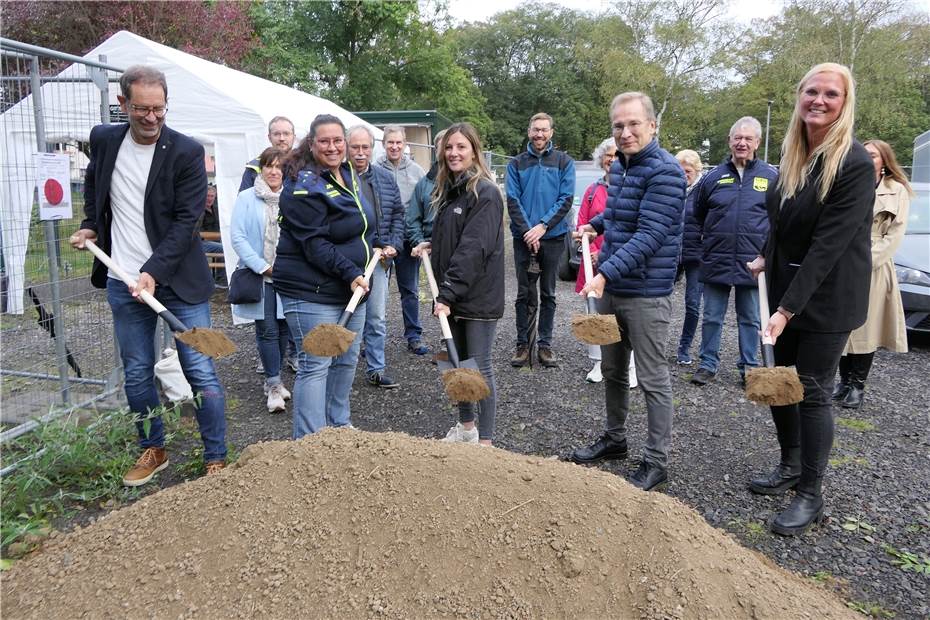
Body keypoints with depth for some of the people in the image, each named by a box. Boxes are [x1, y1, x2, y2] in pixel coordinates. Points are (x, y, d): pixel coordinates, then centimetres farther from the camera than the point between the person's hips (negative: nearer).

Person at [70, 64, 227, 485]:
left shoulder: (186, 152, -10)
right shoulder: (103, 140, 4)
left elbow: (186, 221, -14)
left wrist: (153, 272, -21)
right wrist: (90, 226, 13)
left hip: (178, 280, -4)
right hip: (123, 281, 5)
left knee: (201, 374, -2)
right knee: (136, 374, 14)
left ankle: (216, 460, 12)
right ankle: (152, 451, 32)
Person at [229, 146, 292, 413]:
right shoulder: (247, 198, -1)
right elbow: (238, 237, -6)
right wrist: (264, 267, -11)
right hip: (260, 276, -3)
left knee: (283, 329, 9)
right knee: (267, 330, -3)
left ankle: (273, 380, 24)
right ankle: (274, 384, 6)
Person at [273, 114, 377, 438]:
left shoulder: (347, 174, 11)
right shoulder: (303, 185, -16)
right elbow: (314, 244, -22)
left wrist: (372, 247, 15)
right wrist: (351, 273, -24)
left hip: (351, 287, 9)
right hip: (312, 291, -9)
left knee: (347, 360, 17)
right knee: (316, 365, -6)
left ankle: (339, 425, 33)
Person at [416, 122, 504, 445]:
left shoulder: (486, 193, -14)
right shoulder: (447, 190, 13)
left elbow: (473, 248, -23)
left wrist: (448, 292, -26)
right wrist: (431, 246, 8)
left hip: (478, 295, -8)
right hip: (452, 293, 8)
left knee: (479, 366, -1)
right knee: (457, 362, 17)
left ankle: (485, 440, 10)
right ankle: (466, 426, 33)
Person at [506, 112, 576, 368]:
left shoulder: (564, 162, 4)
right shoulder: (516, 164, 6)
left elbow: (566, 199, -4)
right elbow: (512, 200, -1)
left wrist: (543, 225, -15)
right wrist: (528, 231, -13)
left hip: (553, 237, 0)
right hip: (523, 238, 0)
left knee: (548, 294, 8)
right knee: (524, 293, 5)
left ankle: (545, 344, 16)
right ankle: (523, 344, 13)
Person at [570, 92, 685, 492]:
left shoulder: (665, 172, -17)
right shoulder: (619, 166, 10)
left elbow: (649, 236, -25)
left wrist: (605, 272, -30)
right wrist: (596, 224, 33)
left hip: (646, 293, -8)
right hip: (610, 288, 9)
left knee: (652, 379, 2)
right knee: (612, 370, 18)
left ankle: (657, 463, 13)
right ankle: (615, 439, 35)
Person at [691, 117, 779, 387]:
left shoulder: (772, 176, 1)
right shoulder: (713, 176, 3)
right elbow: (697, 213, 17)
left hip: (753, 262, 0)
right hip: (716, 261, 1)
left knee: (750, 319, 10)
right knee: (712, 317, 8)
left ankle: (748, 366, 22)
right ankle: (708, 364, 19)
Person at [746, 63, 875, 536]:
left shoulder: (855, 164, -17)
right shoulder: (791, 156, 5)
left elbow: (829, 244, -23)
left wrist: (788, 307, -26)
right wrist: (767, 258, 11)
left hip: (826, 297, -7)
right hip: (786, 289, 7)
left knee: (812, 391, 0)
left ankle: (811, 495, 15)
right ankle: (790, 466, 34)